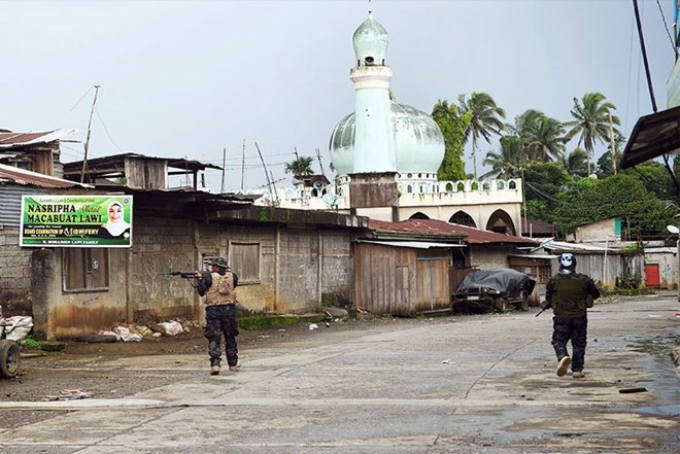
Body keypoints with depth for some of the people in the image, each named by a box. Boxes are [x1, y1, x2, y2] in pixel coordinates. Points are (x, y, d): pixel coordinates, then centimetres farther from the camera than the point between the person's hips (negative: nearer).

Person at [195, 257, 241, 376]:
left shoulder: (209, 277, -6)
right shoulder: (232, 276, 3)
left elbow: (201, 292, 1)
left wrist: (200, 279, 20)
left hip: (213, 311, -3)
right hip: (229, 310, 3)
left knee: (214, 339, 0)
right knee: (230, 338, 16)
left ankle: (215, 364, -11)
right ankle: (233, 364, 26)